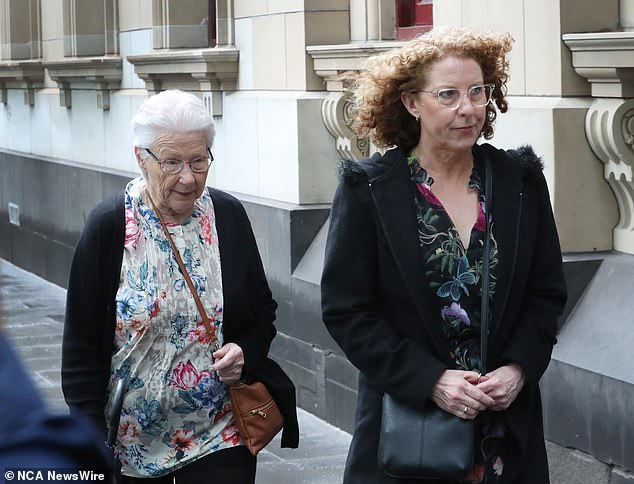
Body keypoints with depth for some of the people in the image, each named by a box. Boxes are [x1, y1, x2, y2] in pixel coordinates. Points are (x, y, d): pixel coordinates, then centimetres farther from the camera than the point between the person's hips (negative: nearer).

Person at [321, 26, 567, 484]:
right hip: (405, 419, -2)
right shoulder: (368, 188, -6)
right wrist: (430, 380, -17)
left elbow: (548, 293, 7)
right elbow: (344, 309, -8)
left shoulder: (521, 180, 2)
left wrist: (518, 369, -10)